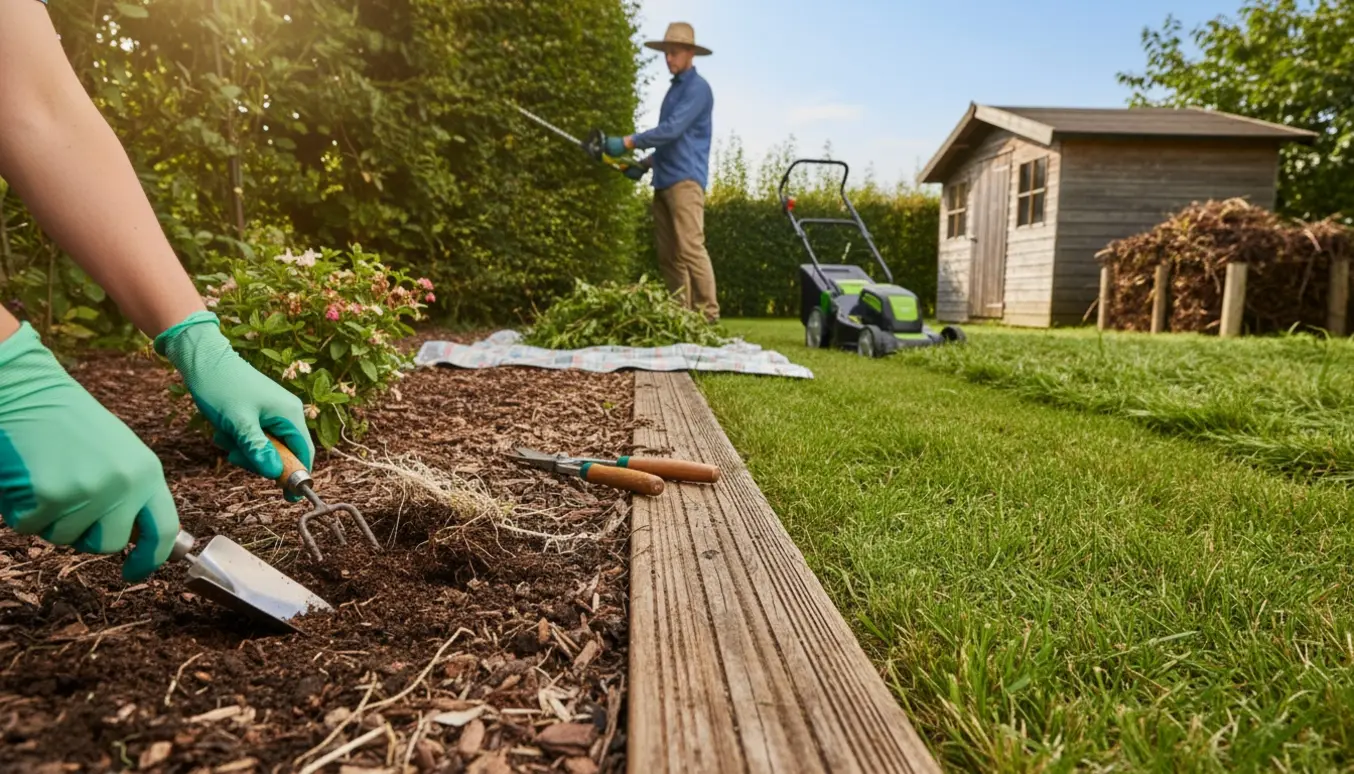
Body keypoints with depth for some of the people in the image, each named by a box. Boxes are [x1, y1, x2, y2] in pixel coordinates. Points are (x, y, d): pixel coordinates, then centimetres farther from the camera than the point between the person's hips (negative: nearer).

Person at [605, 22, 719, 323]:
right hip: (664, 181, 9)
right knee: (668, 255, 5)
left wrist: (627, 142, -16)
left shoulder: (698, 87, -4)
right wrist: (647, 162, 21)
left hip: (686, 180, -9)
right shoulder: (674, 88, 24)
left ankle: (708, 314, -14)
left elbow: (672, 130, -17)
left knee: (690, 248, -16)